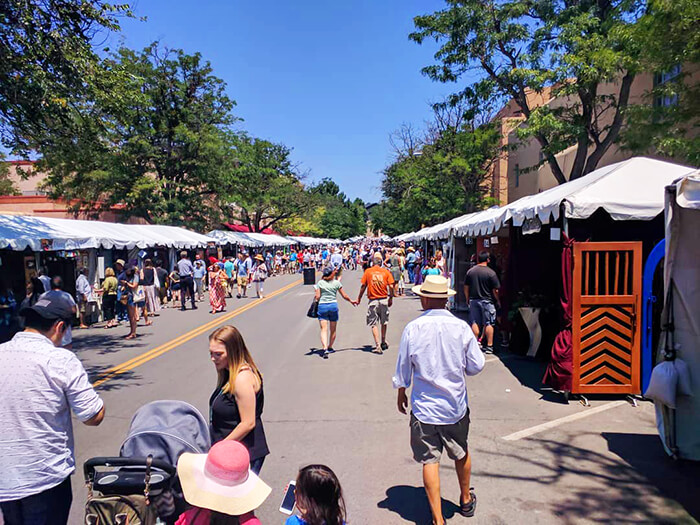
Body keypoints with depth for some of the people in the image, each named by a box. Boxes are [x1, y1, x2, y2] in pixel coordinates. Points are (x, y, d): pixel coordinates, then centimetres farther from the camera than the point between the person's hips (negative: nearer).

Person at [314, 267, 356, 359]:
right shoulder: (337, 283, 1)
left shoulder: (320, 283, 1)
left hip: (322, 306, 0)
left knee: (324, 329, -4)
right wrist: (351, 301, 21)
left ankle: (325, 348, -20)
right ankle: (330, 348, 27)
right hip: (333, 305, 0)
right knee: (333, 330, 16)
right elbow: (344, 296, 6)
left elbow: (317, 297, -4)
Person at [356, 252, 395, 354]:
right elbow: (391, 286, -4)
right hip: (384, 299, 2)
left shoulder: (368, 271, -2)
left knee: (374, 324, 3)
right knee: (384, 322, 20)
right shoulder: (386, 271, 0)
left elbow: (363, 286, -2)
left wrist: (359, 298, 10)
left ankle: (378, 346, -6)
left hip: (373, 300, -2)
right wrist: (391, 298, 10)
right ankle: (383, 342, 35)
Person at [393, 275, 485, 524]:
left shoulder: (412, 328, -14)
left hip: (424, 407, -2)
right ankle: (466, 500, 45)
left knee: (429, 460, 9)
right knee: (461, 454, 23)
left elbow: (403, 368, -4)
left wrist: (401, 394, 12)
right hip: (456, 406, 2)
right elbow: (476, 366, -4)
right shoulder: (461, 327, -12)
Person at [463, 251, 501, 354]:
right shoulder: (491, 273, -11)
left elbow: (466, 287, 6)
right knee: (489, 323, 4)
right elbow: (495, 290, -9)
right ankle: (489, 346, 5)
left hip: (473, 300, 4)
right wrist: (498, 301, 5)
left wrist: (468, 299, 17)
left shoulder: (470, 271, 1)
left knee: (475, 323, 10)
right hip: (487, 301, -4)